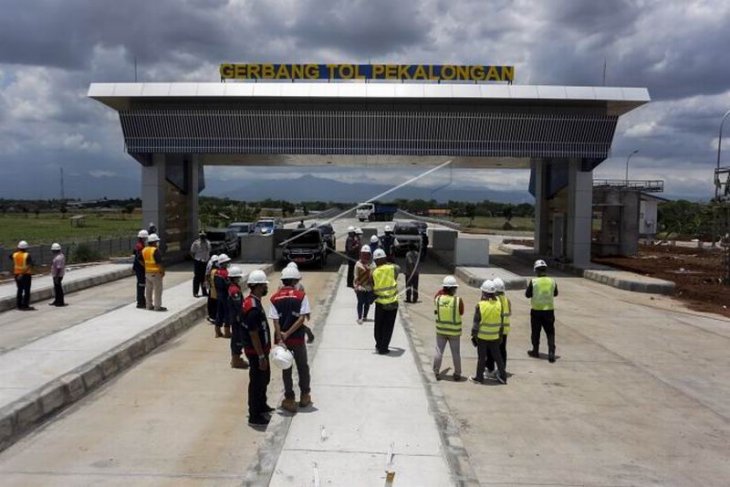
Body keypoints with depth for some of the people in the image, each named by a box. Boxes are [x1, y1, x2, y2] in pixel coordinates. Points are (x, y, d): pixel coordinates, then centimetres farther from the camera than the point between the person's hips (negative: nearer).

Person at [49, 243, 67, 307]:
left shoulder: (58, 258, -23)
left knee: (58, 288, -3)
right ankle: (56, 301, 28)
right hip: (57, 275, 10)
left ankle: (61, 302, 4)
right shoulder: (61, 255, 10)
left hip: (57, 275, -10)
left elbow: (59, 268, -26)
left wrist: (57, 277, -25)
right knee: (56, 288, 18)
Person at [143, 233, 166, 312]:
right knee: (157, 290, -2)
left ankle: (149, 305, 21)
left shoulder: (144, 250, 7)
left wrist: (145, 267, 18)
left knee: (148, 290, 14)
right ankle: (157, 306, 0)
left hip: (147, 272, 8)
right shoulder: (155, 250, -18)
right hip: (156, 273, -8)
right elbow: (159, 263, -20)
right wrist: (162, 271, -13)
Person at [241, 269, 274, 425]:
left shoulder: (253, 301, 6)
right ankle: (254, 415, 16)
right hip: (256, 352, -10)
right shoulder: (253, 307, -27)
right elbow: (253, 334, -26)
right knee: (257, 382, 3)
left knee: (264, 377, 24)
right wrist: (261, 356, -21)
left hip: (261, 349, 10)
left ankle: (261, 405, 41)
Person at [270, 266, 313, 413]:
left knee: (286, 369, 13)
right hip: (297, 338, -1)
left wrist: (280, 339, -12)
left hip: (281, 339, 2)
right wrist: (288, 334, -13)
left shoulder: (275, 298, -3)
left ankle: (290, 400, 18)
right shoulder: (301, 295, -8)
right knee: (303, 367, 18)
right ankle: (304, 396, 29)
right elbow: (301, 318, -16)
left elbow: (275, 321, -10)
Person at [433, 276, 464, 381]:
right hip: (454, 332, -2)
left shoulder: (438, 298, -11)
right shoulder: (458, 300, -19)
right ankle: (457, 374, 21)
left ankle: (436, 372, 17)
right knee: (456, 353, 11)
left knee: (439, 351, 12)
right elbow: (461, 313, -3)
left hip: (441, 330, 2)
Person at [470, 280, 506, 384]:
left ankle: (479, 377, 18)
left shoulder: (480, 305, -17)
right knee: (497, 356, 15)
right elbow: (500, 321, 3)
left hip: (482, 336, -3)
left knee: (482, 357, 8)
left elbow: (476, 322, -12)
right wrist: (500, 334, 14)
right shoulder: (499, 304, -6)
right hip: (495, 336, 3)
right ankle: (502, 376, 22)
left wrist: (473, 335, -1)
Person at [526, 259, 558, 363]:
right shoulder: (552, 281, -5)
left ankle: (535, 351, 24)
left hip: (536, 310, -1)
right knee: (550, 333, 7)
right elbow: (555, 293, 11)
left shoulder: (533, 282, -13)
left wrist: (528, 286, 12)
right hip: (549, 310, 1)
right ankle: (551, 353, -3)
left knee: (536, 332, 13)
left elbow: (527, 294, -4)